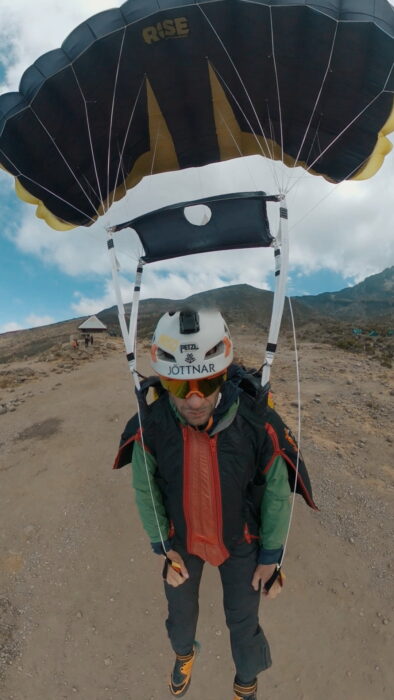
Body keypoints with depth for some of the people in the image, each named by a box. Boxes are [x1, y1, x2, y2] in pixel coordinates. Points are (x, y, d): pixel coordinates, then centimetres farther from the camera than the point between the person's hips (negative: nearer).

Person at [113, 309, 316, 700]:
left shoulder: (258, 423, -34)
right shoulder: (150, 425, -30)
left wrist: (270, 557, -6)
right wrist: (163, 547, -4)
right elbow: (144, 490, -10)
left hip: (239, 538, -1)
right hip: (182, 537, 2)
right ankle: (184, 652, 64)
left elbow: (276, 492, -16)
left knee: (242, 618, 19)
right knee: (180, 606, 26)